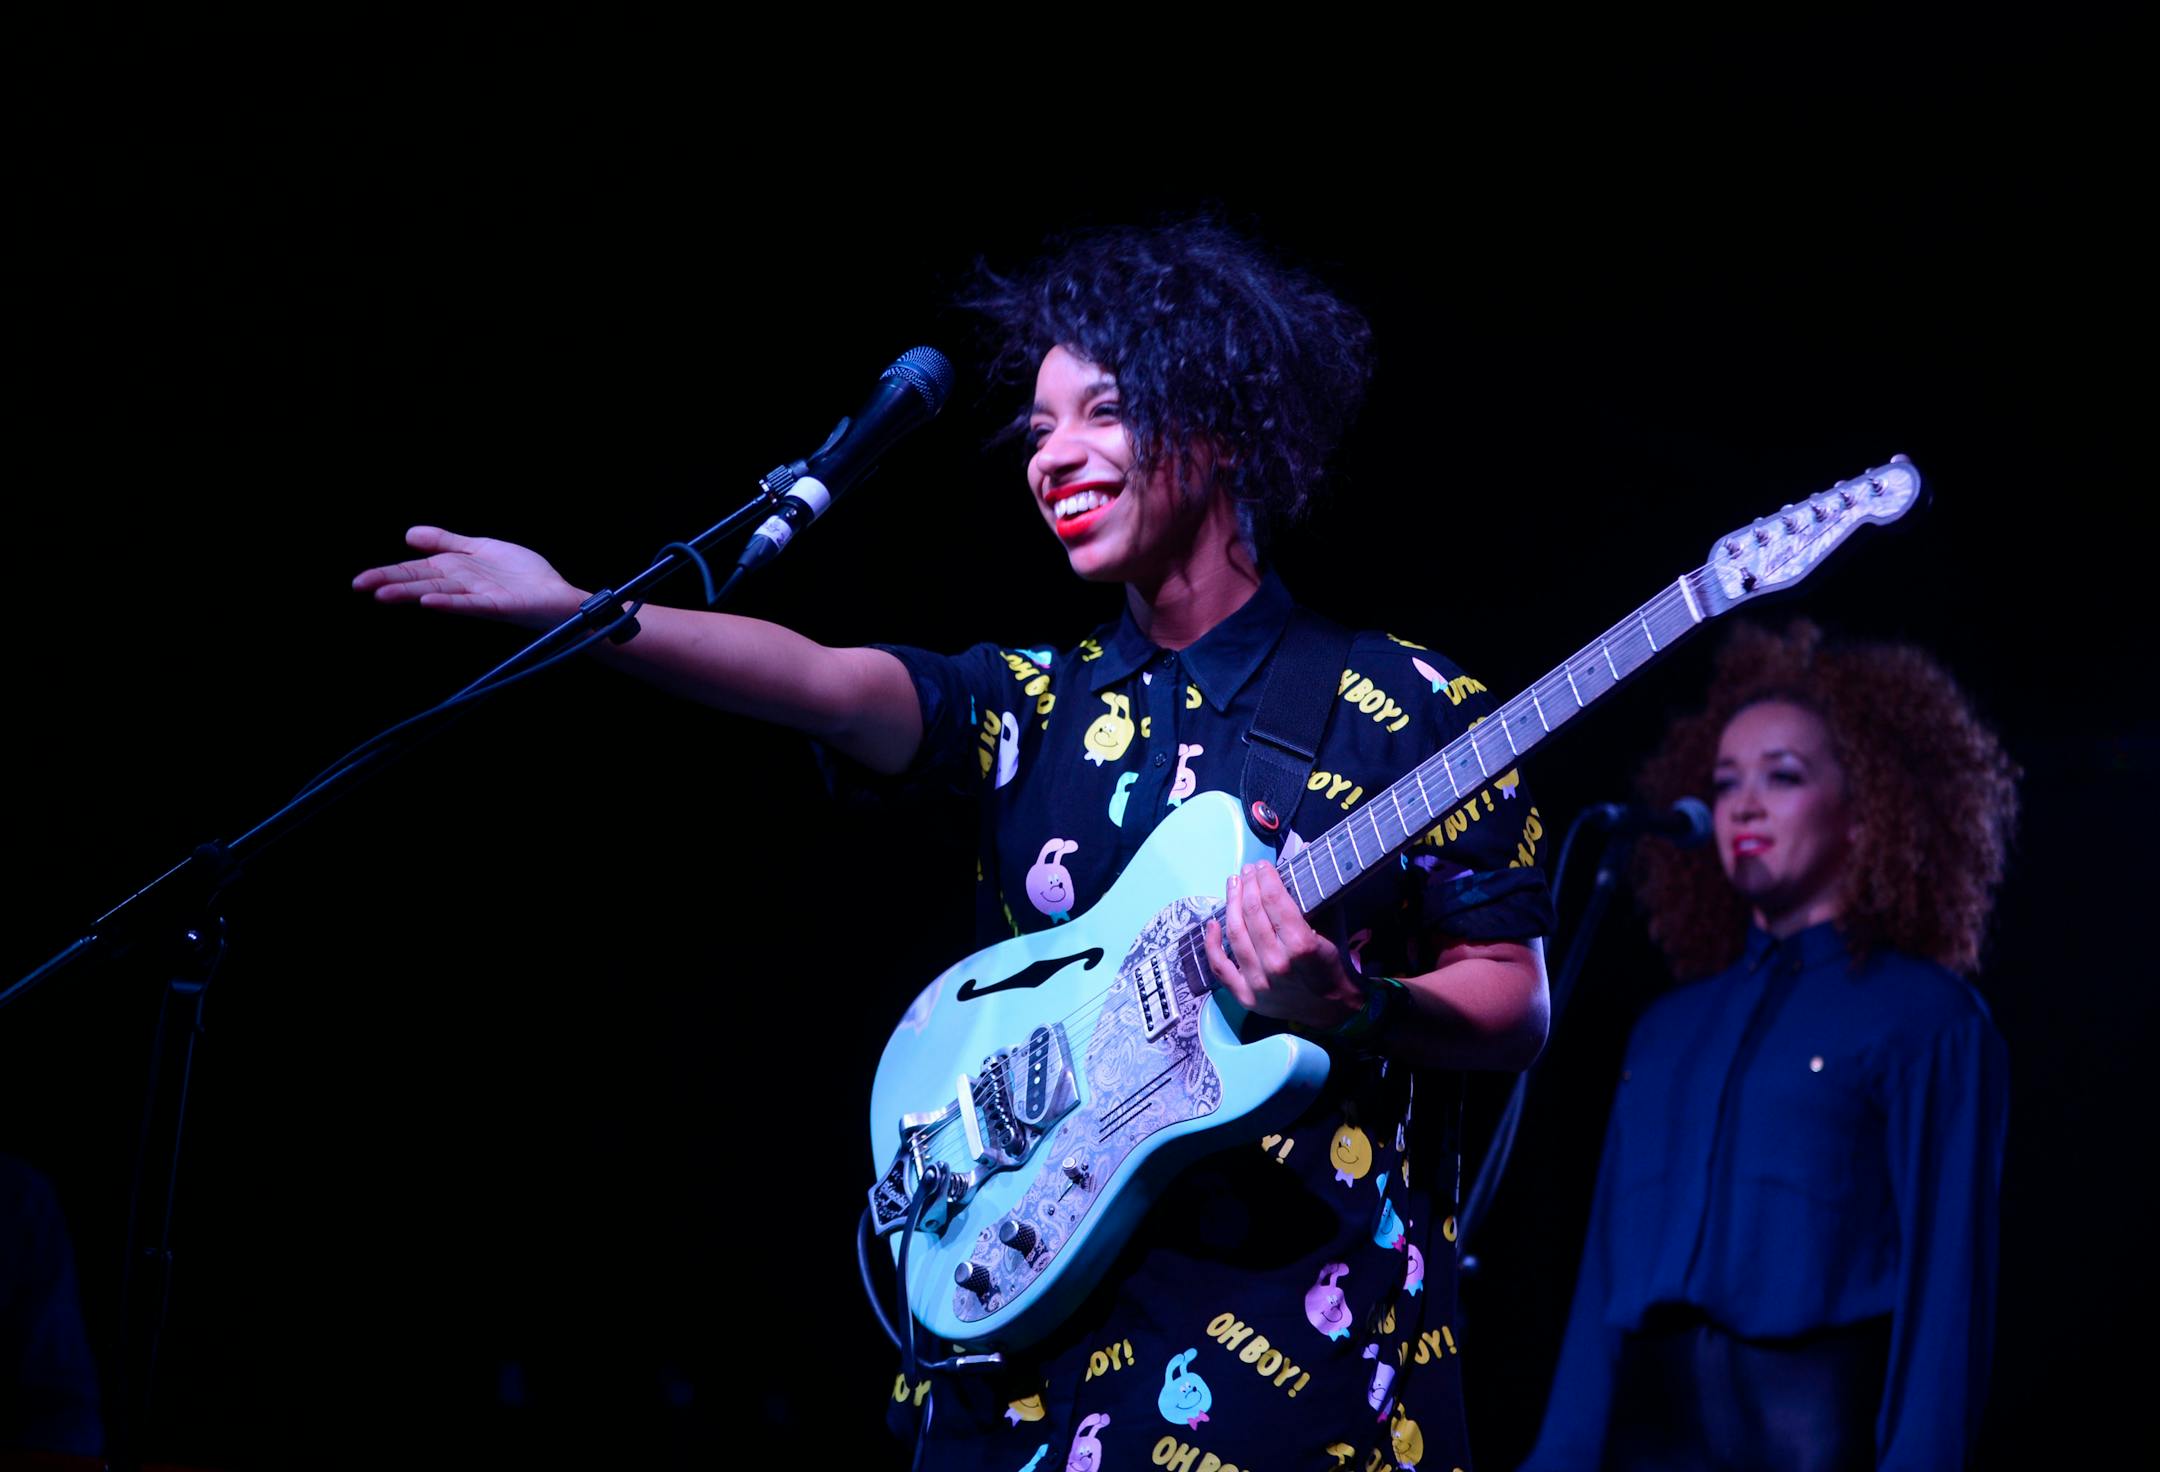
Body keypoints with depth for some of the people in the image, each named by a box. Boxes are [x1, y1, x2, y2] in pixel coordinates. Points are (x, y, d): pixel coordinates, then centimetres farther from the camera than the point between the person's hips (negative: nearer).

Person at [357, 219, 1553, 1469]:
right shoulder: (1037, 705, 10)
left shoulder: (1405, 708, 0)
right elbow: (832, 686, -9)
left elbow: (1516, 1009, -1)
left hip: (1303, 1332, -3)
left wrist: (1358, 1009, -22)